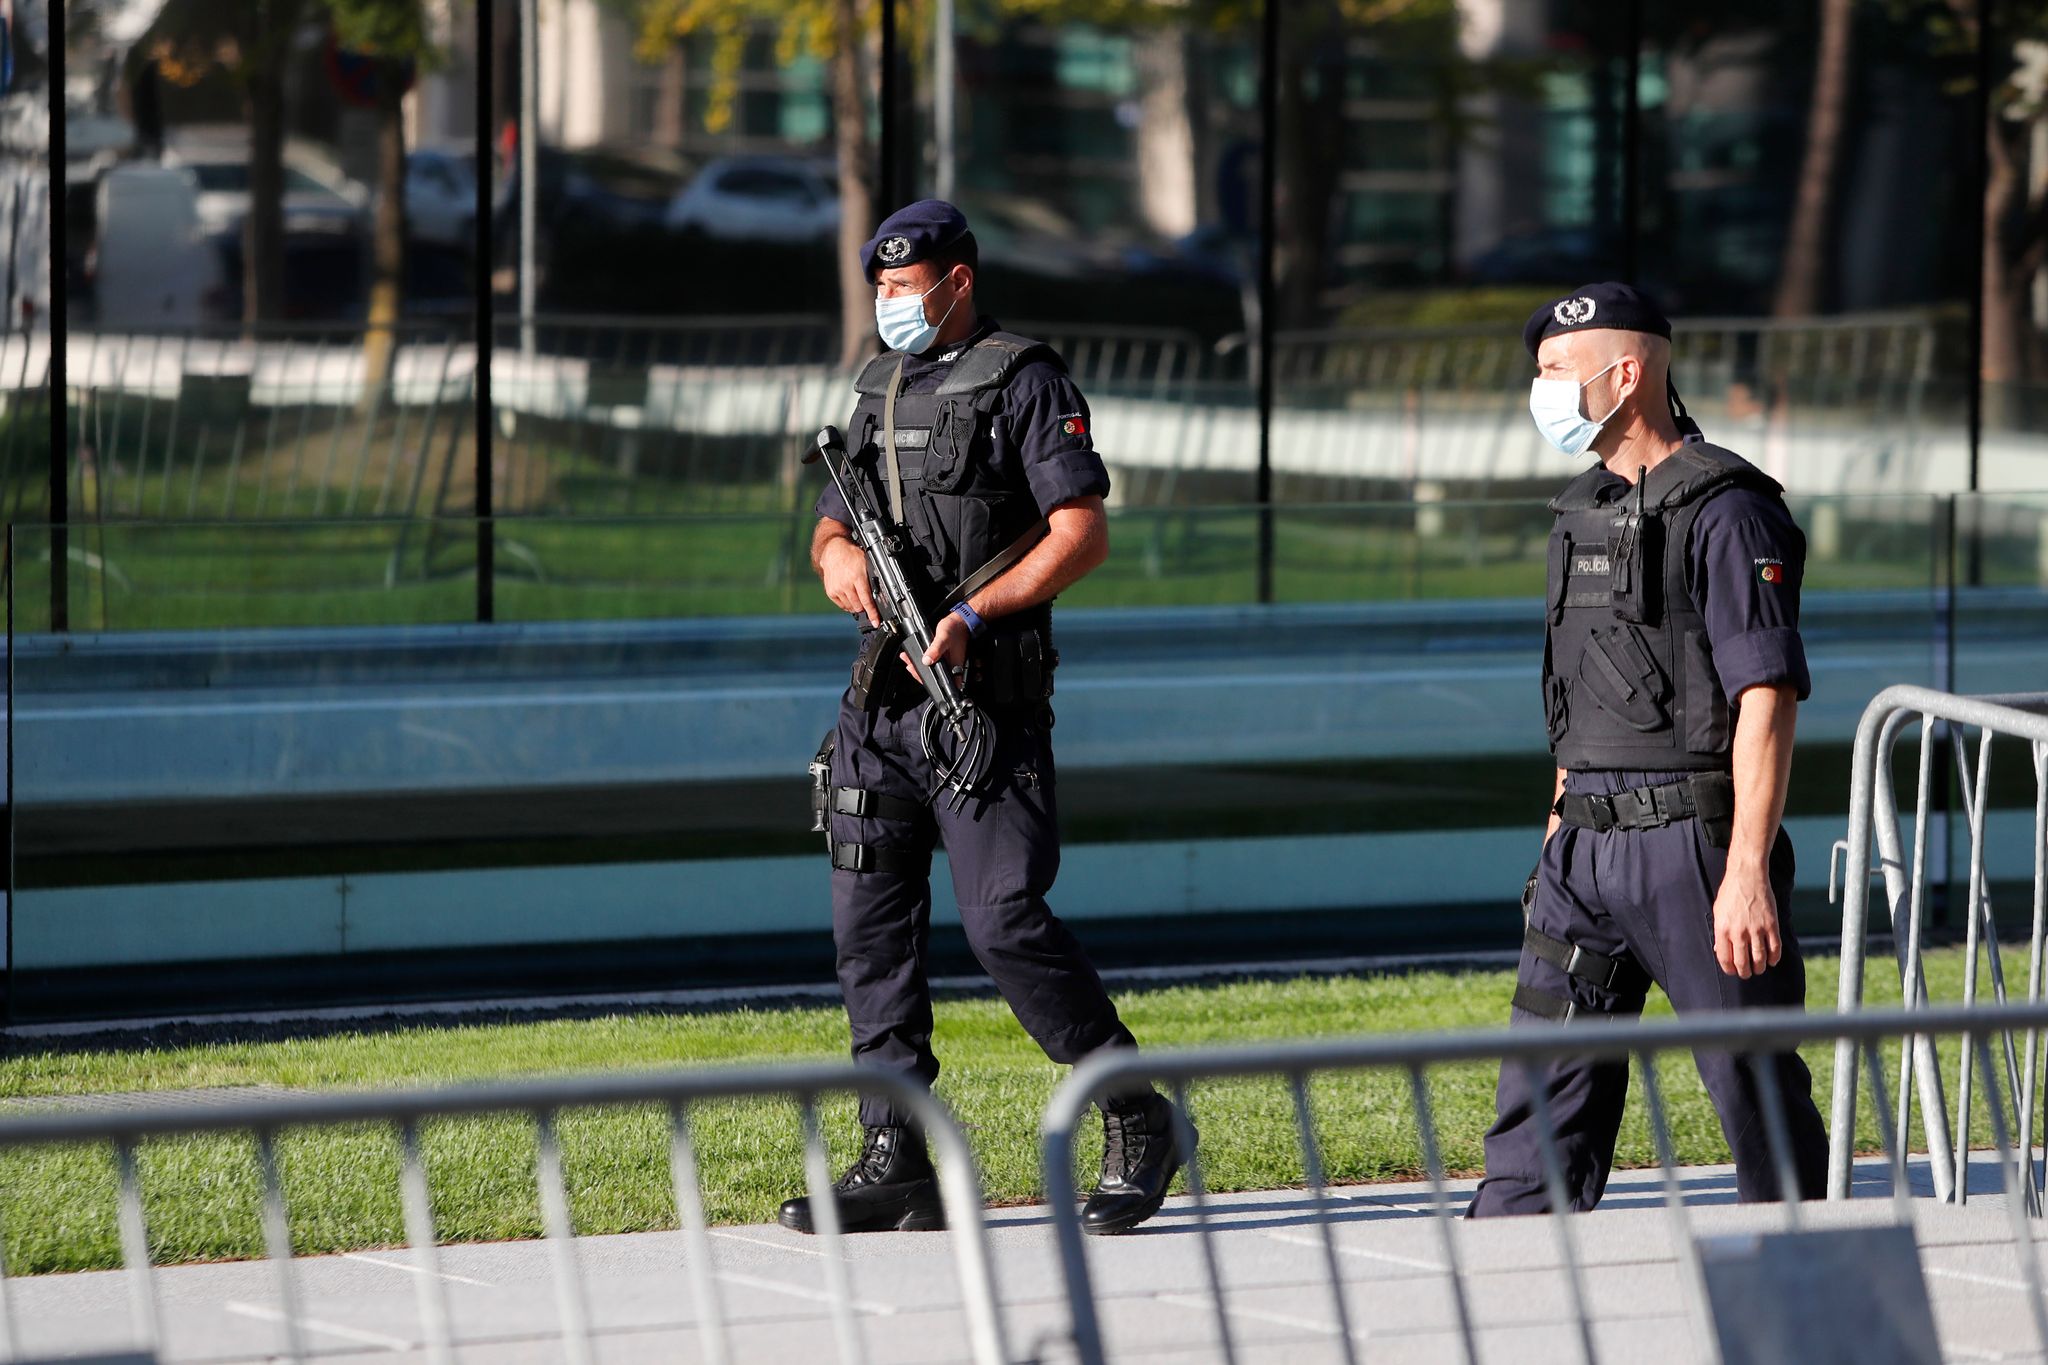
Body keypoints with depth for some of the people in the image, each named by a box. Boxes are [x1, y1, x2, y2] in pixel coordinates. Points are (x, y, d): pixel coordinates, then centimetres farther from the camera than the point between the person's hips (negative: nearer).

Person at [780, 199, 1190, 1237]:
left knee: (1004, 922, -12)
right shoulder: (880, 388, 18)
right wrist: (837, 554, -2)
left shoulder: (1024, 382, -5)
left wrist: (972, 614, -20)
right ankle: (899, 1166, 7)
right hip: (881, 694, 8)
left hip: (985, 694, -7)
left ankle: (1138, 1125, 1)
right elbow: (831, 524, 23)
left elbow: (1084, 533, -12)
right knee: (871, 928, 3)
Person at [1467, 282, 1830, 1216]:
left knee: (1756, 1087, 1)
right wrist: (1558, 837, 22)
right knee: (1545, 1086, 3)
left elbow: (1767, 699, -17)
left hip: (1691, 841, -8)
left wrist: (1747, 871, -23)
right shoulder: (1584, 508, 15)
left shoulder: (1723, 511, -11)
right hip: (1589, 844, 8)